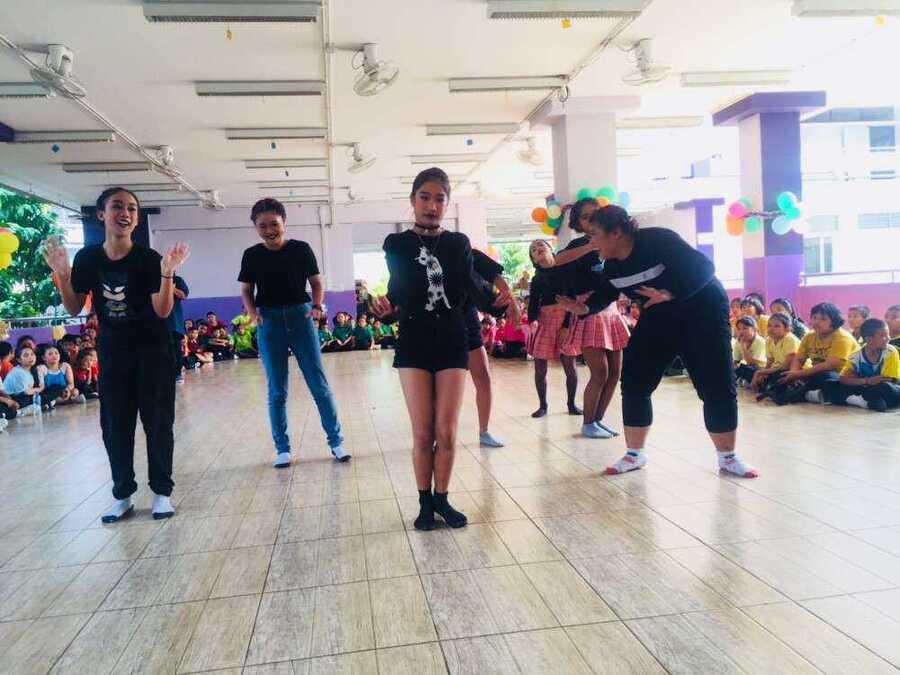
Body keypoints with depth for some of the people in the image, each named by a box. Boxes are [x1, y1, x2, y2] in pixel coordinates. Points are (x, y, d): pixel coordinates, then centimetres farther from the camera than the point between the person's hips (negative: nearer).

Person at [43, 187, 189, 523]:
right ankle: (123, 495, 18)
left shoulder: (148, 258, -14)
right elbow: (74, 310, 1)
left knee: (157, 420, 1)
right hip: (112, 351, 3)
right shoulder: (87, 258, -5)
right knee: (114, 423, 6)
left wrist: (167, 273, -31)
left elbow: (162, 311, -18)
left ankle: (162, 492, 12)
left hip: (153, 349, -3)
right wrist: (62, 275, -13)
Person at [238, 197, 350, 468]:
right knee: (277, 390, 6)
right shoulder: (252, 255, 2)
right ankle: (282, 448, 16)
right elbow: (246, 290, 10)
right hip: (269, 322, 1)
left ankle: (336, 441, 10)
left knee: (319, 384, 0)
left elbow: (316, 282, 5)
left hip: (300, 317, -1)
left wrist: (317, 306, -14)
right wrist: (252, 312, -10)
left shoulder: (301, 249, -2)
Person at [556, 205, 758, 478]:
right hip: (658, 319, 6)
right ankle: (635, 454, 12)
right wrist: (584, 307, -13)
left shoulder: (657, 240, -27)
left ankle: (728, 457, 14)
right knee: (634, 383, -1)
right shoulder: (611, 266, -7)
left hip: (702, 314, -6)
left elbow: (703, 267, -30)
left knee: (717, 387, -4)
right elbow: (603, 294, 6)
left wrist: (669, 294, -39)